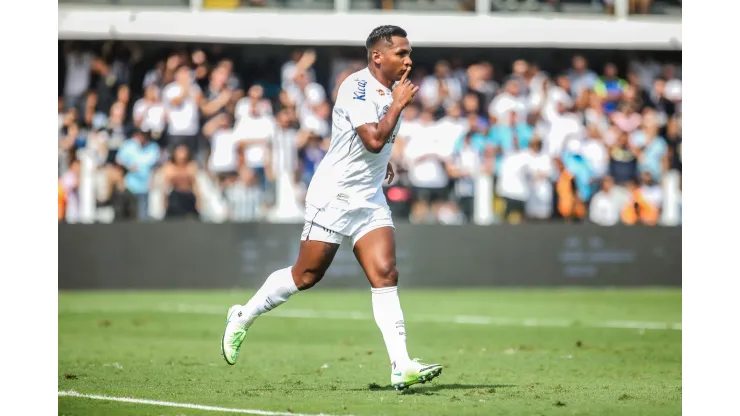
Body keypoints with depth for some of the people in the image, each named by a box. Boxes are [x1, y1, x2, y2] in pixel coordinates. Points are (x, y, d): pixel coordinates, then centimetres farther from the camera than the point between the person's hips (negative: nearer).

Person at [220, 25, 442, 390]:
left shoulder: (390, 90, 10)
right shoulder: (357, 87, -17)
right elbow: (374, 139, -29)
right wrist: (398, 104, -20)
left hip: (371, 199, 7)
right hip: (333, 196, -7)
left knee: (385, 276, -8)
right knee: (306, 276, 1)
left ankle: (401, 367, -16)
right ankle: (244, 317, 24)